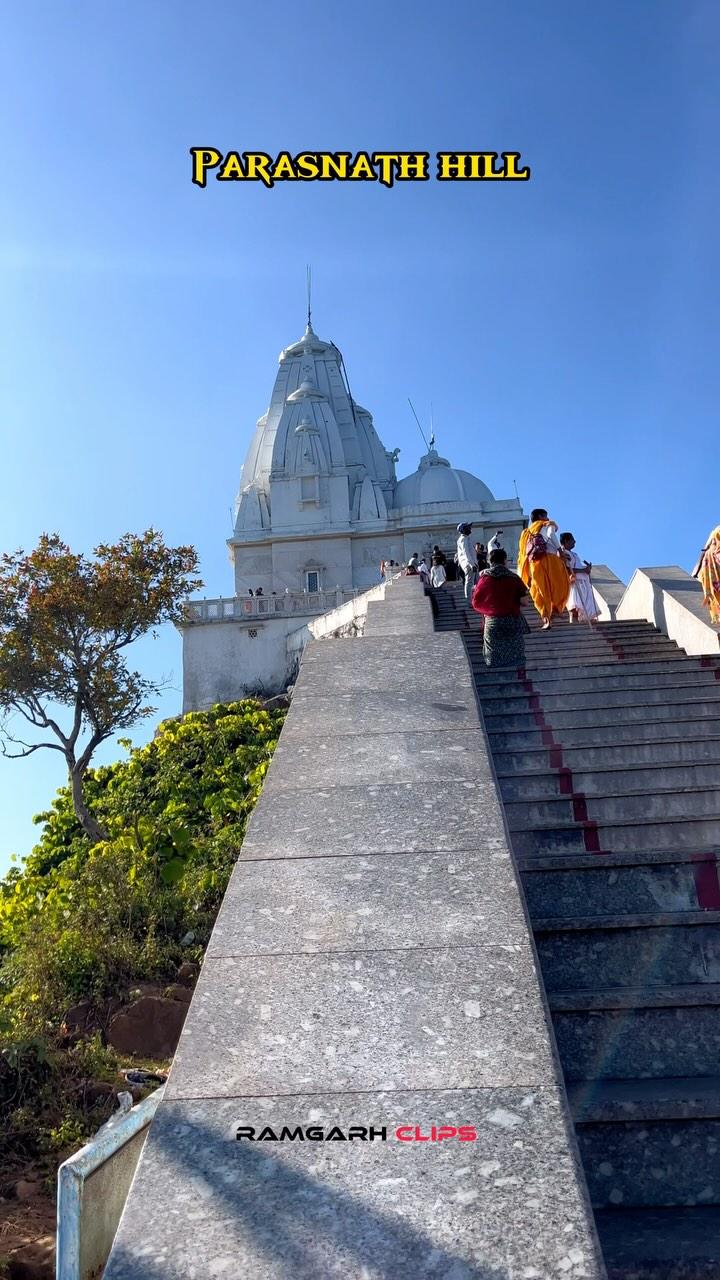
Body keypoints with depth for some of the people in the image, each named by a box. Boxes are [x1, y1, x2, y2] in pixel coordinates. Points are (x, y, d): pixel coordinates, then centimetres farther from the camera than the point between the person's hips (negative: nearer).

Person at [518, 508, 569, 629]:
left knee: (541, 590, 3)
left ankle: (546, 618, -6)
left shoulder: (528, 531, 28)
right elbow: (551, 535, -11)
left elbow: (524, 552, 20)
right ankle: (555, 610, -8)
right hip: (550, 560, -4)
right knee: (560, 586, 8)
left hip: (534, 563, 4)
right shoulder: (548, 525, 13)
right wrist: (560, 550, -9)